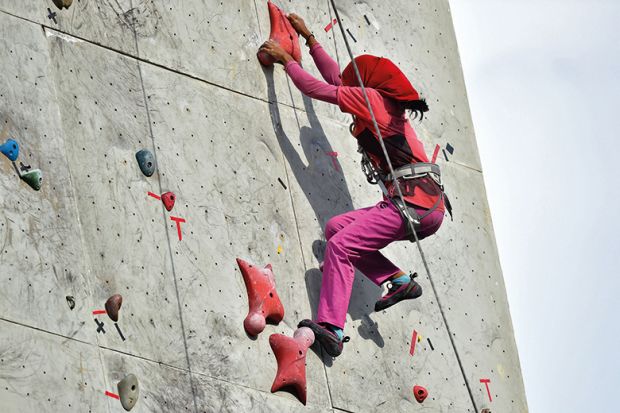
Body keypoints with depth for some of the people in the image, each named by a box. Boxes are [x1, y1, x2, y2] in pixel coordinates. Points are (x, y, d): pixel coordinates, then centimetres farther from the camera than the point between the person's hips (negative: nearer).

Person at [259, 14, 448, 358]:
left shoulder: (370, 97, -1)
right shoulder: (386, 105, 25)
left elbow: (315, 88, 0)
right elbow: (335, 79, 36)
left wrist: (285, 58, 13)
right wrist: (309, 39, 40)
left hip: (413, 202, -9)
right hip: (430, 209, 9)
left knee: (340, 245, -17)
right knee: (336, 228, 13)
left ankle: (331, 328, -28)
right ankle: (400, 281, 5)